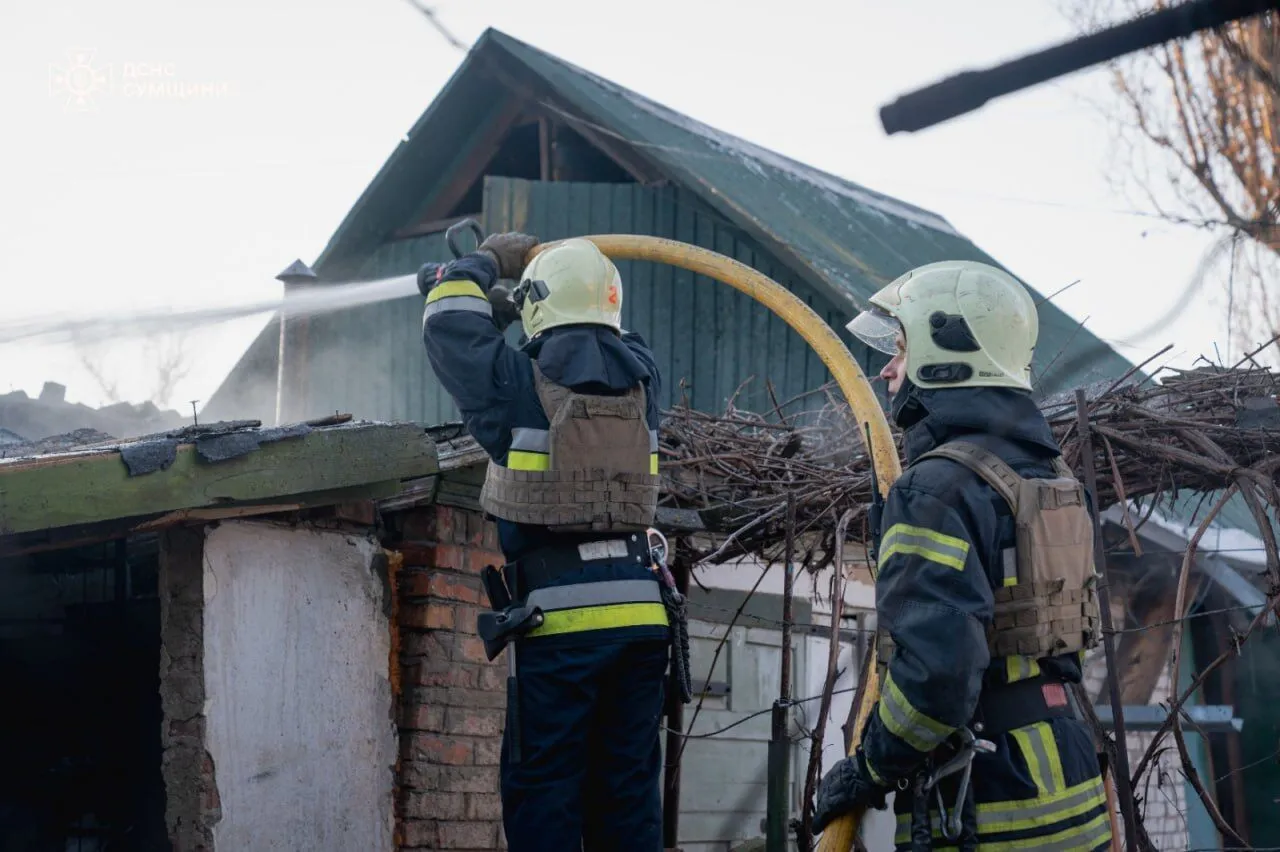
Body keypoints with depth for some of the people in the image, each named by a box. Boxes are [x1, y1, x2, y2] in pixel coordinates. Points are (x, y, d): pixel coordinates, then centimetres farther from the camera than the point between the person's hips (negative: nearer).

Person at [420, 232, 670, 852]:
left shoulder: (519, 383, -3)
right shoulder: (640, 378, 9)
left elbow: (448, 326, 12)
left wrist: (485, 262, 27)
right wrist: (509, 307, 38)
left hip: (560, 617, -4)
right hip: (640, 610, 4)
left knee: (543, 789, 0)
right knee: (629, 789, 9)